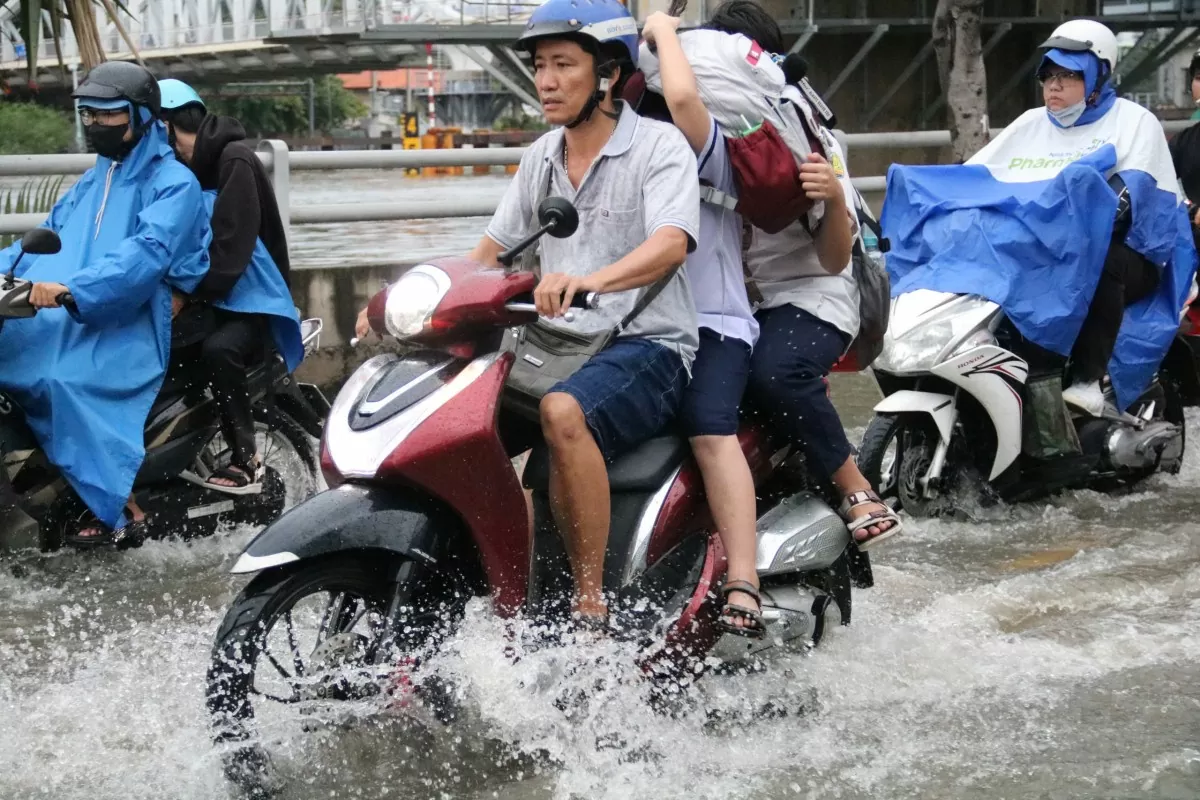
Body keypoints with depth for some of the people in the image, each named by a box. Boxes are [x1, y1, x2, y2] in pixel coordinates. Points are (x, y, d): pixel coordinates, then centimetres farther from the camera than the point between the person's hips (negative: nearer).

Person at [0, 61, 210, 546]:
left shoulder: (174, 183, -2)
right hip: (68, 322, 8)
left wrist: (72, 288, -34)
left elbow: (147, 251, -19)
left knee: (64, 381, -33)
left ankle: (123, 511, -27)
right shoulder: (90, 184, 25)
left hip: (130, 328, -8)